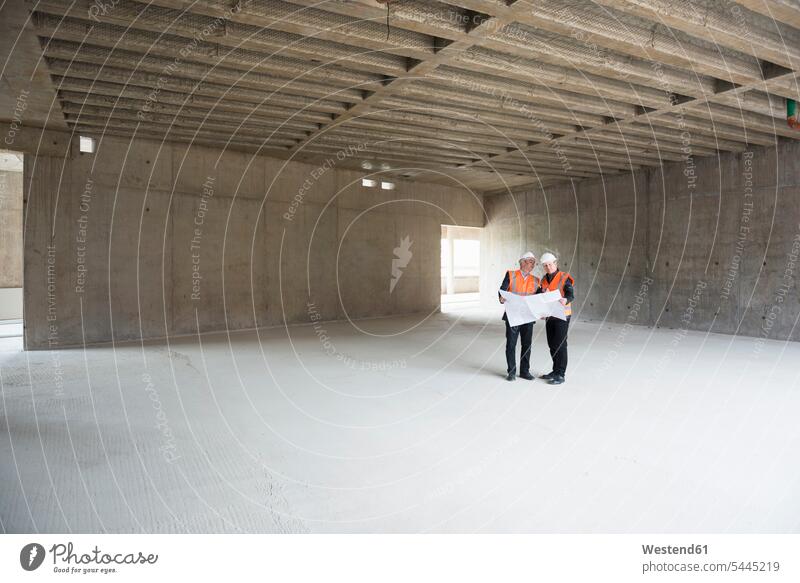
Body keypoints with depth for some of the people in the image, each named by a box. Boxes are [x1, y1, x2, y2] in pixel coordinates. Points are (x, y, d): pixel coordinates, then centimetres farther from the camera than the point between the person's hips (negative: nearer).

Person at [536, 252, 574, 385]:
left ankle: (561, 375, -1)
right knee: (552, 345, 11)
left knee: (560, 345, -6)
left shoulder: (564, 278, -8)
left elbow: (571, 294, -18)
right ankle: (556, 371, 22)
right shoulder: (544, 280, 12)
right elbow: (538, 295, 13)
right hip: (549, 316, 6)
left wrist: (566, 300, -39)